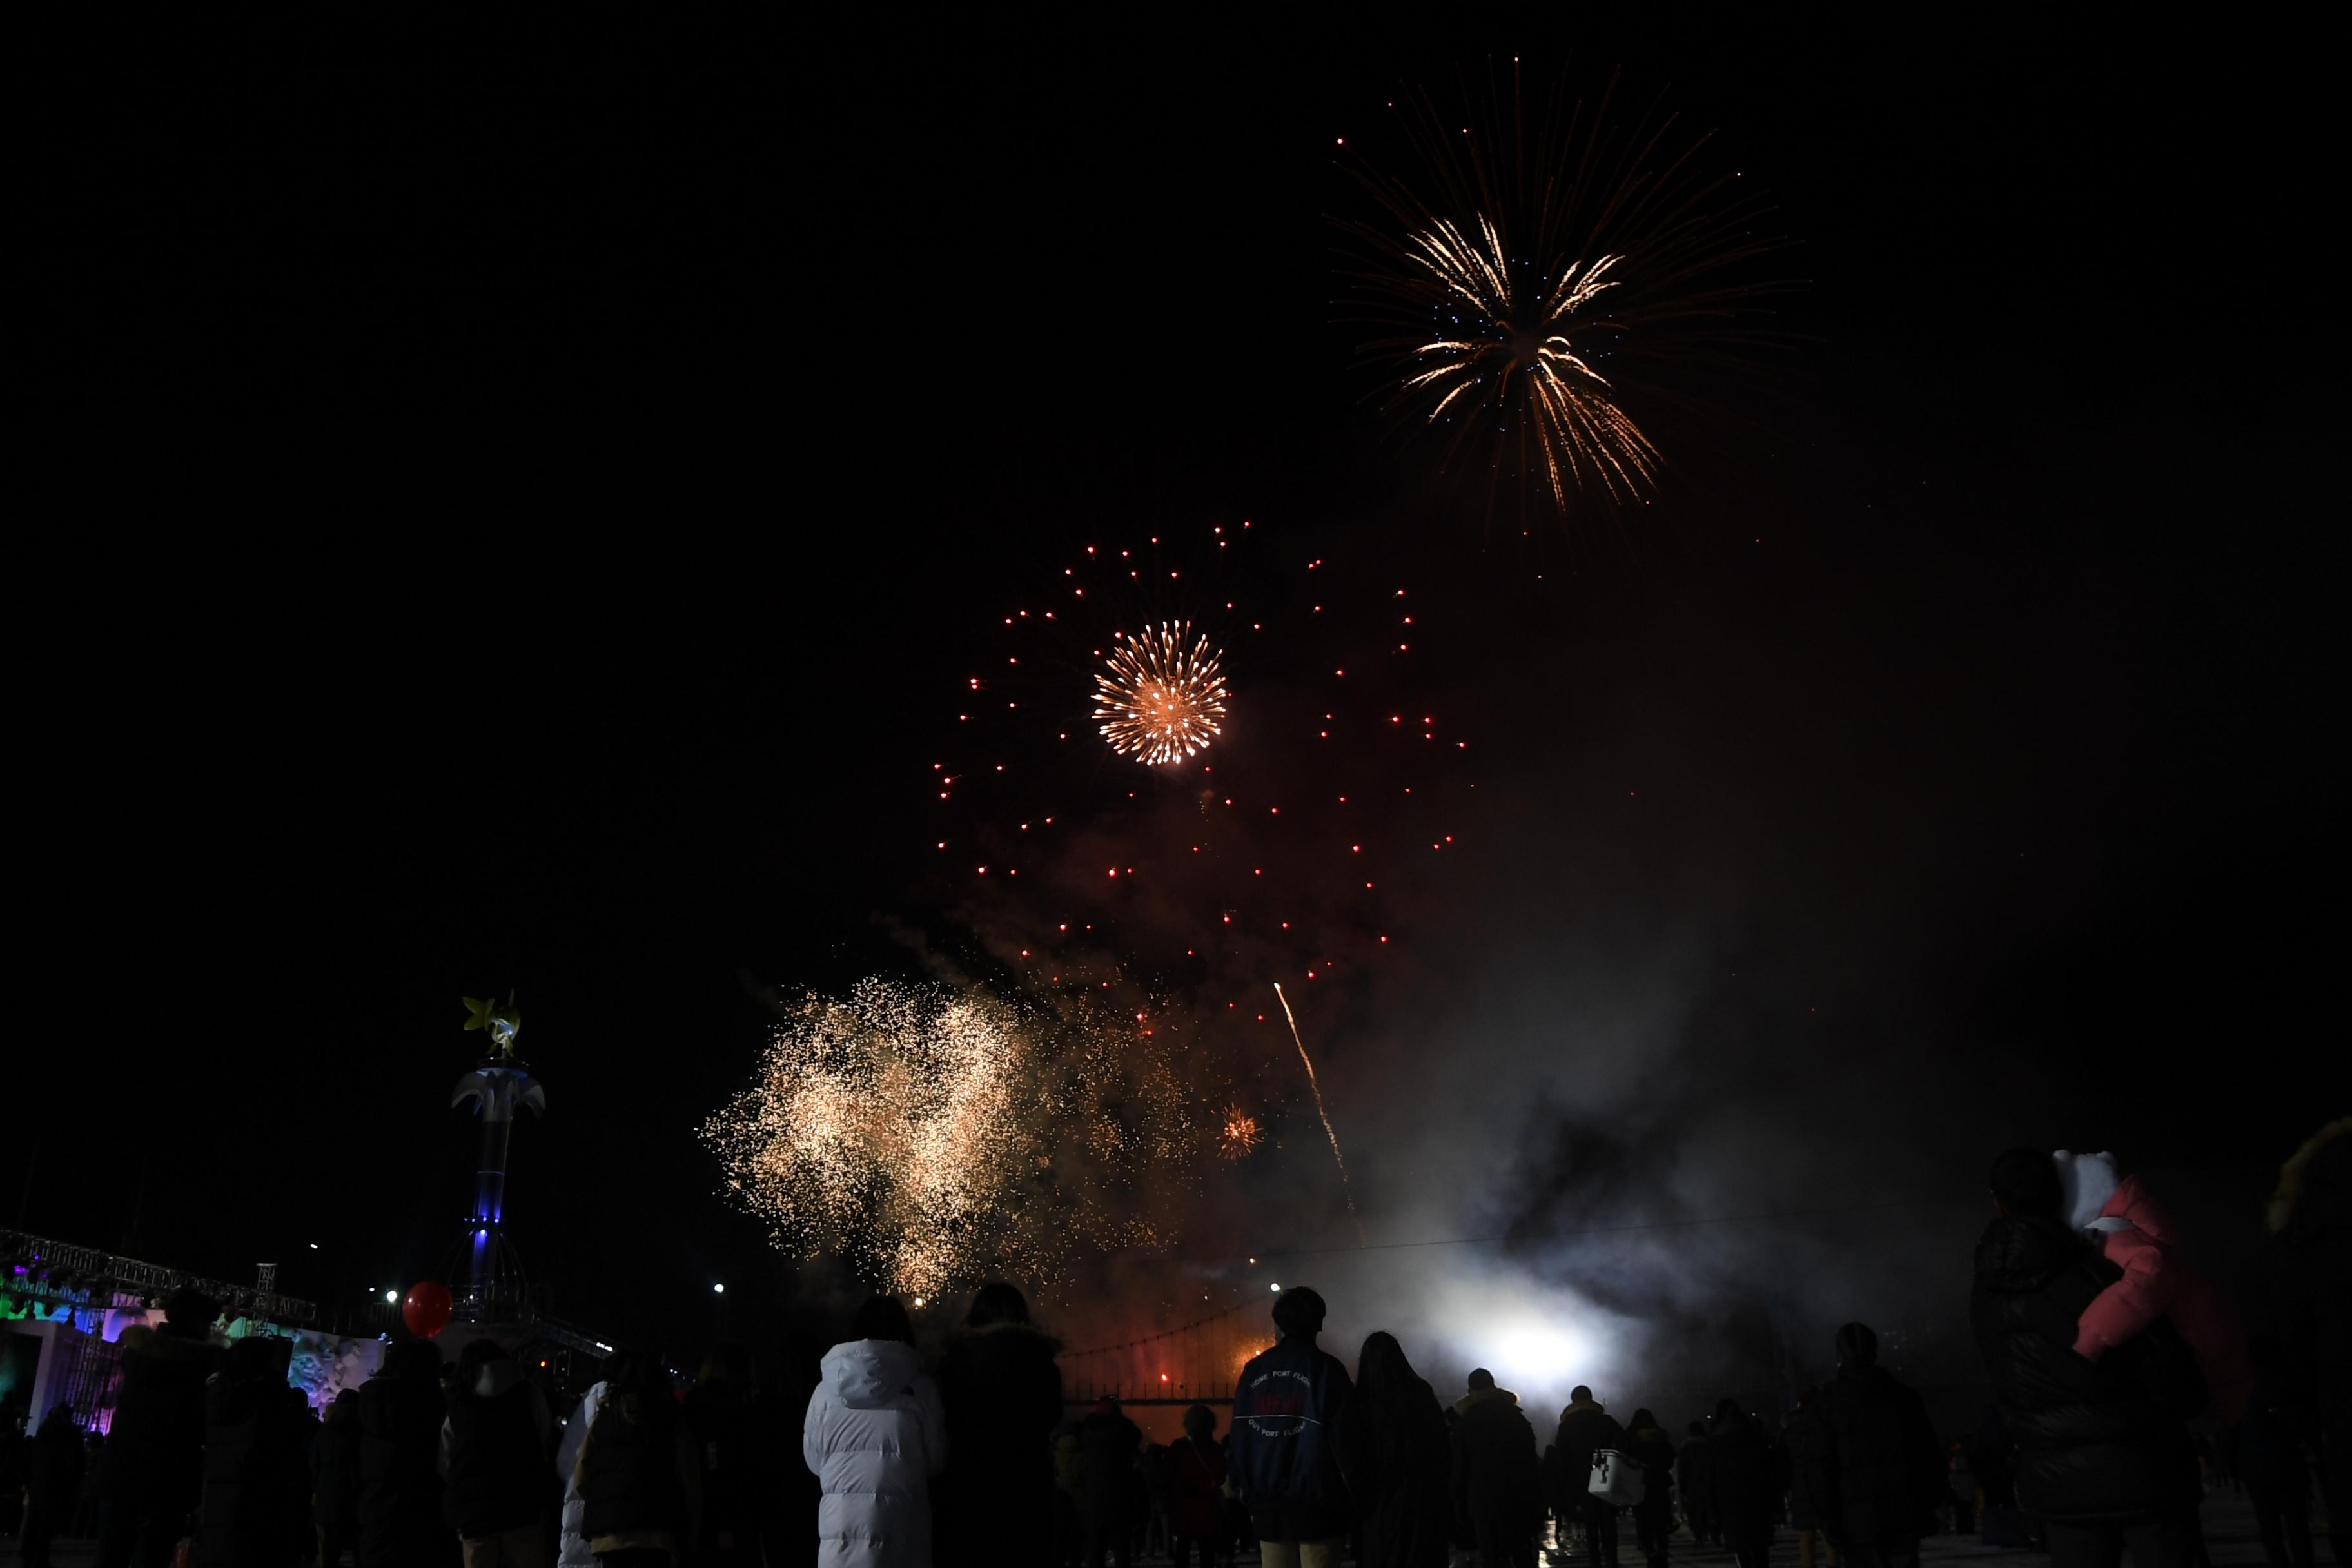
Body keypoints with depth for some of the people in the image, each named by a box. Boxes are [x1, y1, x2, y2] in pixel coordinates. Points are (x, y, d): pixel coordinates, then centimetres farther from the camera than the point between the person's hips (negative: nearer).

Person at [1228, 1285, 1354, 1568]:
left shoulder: (1253, 1371, 7)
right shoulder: (1327, 1369, -5)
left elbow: (1237, 1439, 6)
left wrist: (1248, 1493, 11)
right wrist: (1350, 1501, -1)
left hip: (1268, 1506, 4)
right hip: (1316, 1506, -4)